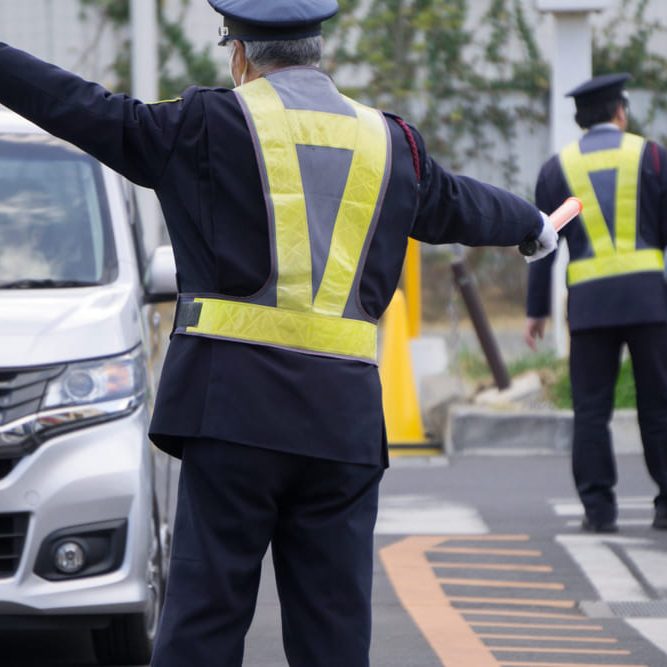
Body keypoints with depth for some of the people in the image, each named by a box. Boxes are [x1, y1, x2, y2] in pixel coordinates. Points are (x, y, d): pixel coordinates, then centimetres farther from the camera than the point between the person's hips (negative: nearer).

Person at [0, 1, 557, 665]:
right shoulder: (390, 143, 15)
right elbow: (461, 207, 32)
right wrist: (534, 225, 53)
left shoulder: (212, 125, 1)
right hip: (345, 416, 4)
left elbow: (86, 113, 0)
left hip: (236, 403, -3)